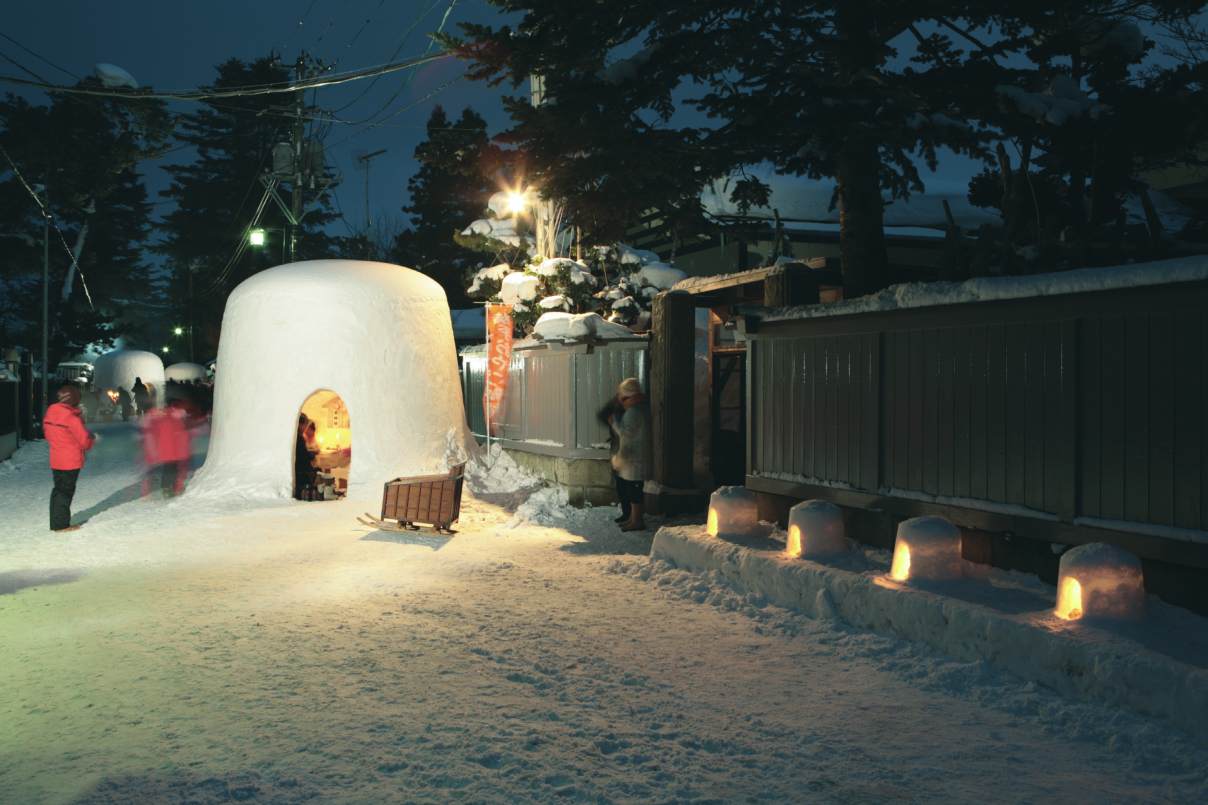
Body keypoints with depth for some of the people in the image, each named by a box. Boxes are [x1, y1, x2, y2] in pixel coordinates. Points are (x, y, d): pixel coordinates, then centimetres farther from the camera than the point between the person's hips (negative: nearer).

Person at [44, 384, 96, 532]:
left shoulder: (50, 413, 3)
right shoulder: (71, 417, -22)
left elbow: (47, 433, 13)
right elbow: (84, 439, -16)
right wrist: (92, 440, 4)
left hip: (55, 460, 7)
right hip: (70, 461, -7)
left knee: (59, 489, 17)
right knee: (66, 491, 1)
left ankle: (56, 522, 23)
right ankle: (61, 524, 7)